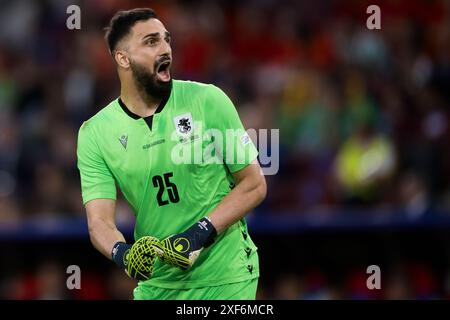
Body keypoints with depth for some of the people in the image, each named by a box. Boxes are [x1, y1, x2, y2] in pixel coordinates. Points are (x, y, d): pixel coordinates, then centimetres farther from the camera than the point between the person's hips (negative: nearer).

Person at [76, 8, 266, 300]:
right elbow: (99, 220, -10)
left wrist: (202, 232, -19)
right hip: (156, 282, 2)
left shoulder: (208, 100, -8)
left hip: (225, 277, -2)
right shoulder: (95, 133, -5)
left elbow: (254, 185, -5)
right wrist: (122, 252, -32)